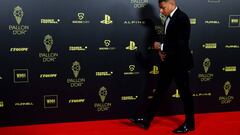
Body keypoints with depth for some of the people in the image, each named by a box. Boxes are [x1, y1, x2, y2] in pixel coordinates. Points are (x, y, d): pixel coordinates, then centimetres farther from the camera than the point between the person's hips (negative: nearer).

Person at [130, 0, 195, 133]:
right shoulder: (169, 18, 10)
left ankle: (189, 123, 21)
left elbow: (181, 43, -24)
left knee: (185, 92, 5)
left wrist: (161, 46, -17)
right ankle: (146, 120, 17)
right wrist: (162, 51, 1)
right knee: (159, 90, 11)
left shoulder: (182, 18, -17)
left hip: (179, 62, -9)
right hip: (168, 61, 9)